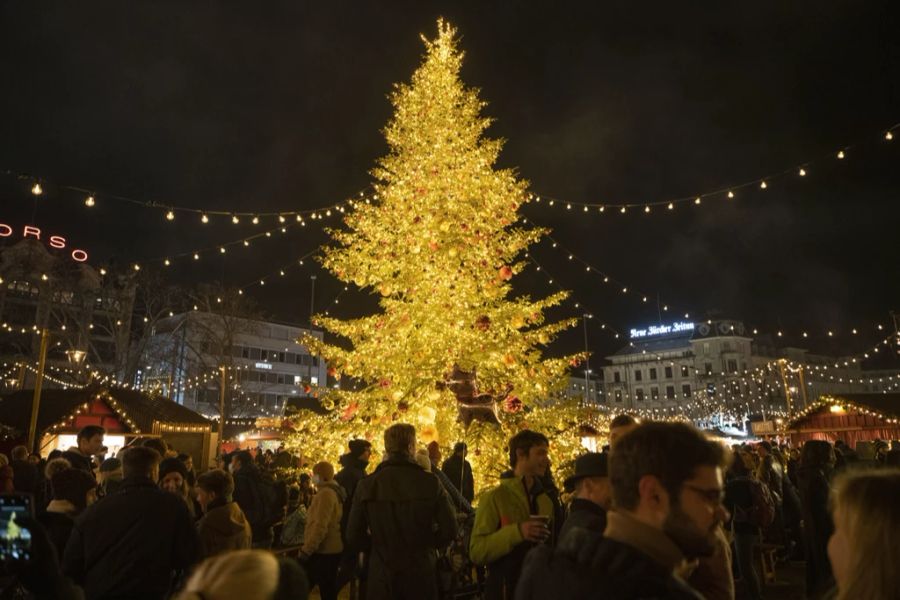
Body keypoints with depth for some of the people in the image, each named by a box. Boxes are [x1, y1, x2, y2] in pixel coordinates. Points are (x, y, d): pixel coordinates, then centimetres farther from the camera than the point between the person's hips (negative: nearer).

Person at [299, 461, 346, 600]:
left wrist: (306, 550, -20)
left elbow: (320, 526, -24)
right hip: (332, 549, 9)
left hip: (322, 551, -9)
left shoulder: (325, 494, -17)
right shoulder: (335, 492, 13)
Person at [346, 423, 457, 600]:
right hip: (421, 574, 0)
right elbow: (449, 529, -9)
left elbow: (354, 538, -6)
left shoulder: (366, 485, -10)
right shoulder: (430, 482, -11)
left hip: (382, 578, 0)